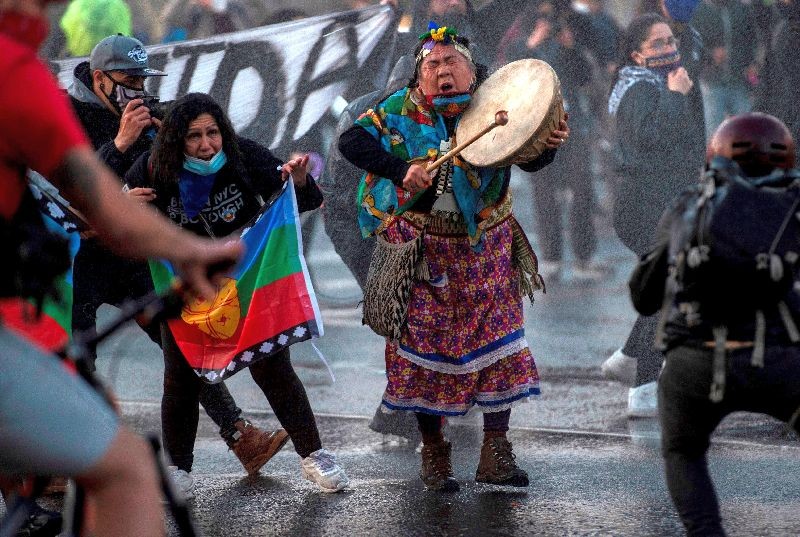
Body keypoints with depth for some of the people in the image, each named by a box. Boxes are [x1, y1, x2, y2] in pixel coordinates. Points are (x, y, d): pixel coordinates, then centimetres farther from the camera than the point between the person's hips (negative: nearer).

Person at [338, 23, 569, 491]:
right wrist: (401, 168, -24)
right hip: (422, 249, -1)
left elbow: (529, 159, -11)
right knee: (427, 346, 3)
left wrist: (549, 144, -35)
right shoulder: (400, 110, -4)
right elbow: (352, 141, -11)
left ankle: (496, 453, 8)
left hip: (486, 248, 1)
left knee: (496, 340, 0)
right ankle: (434, 453, 15)